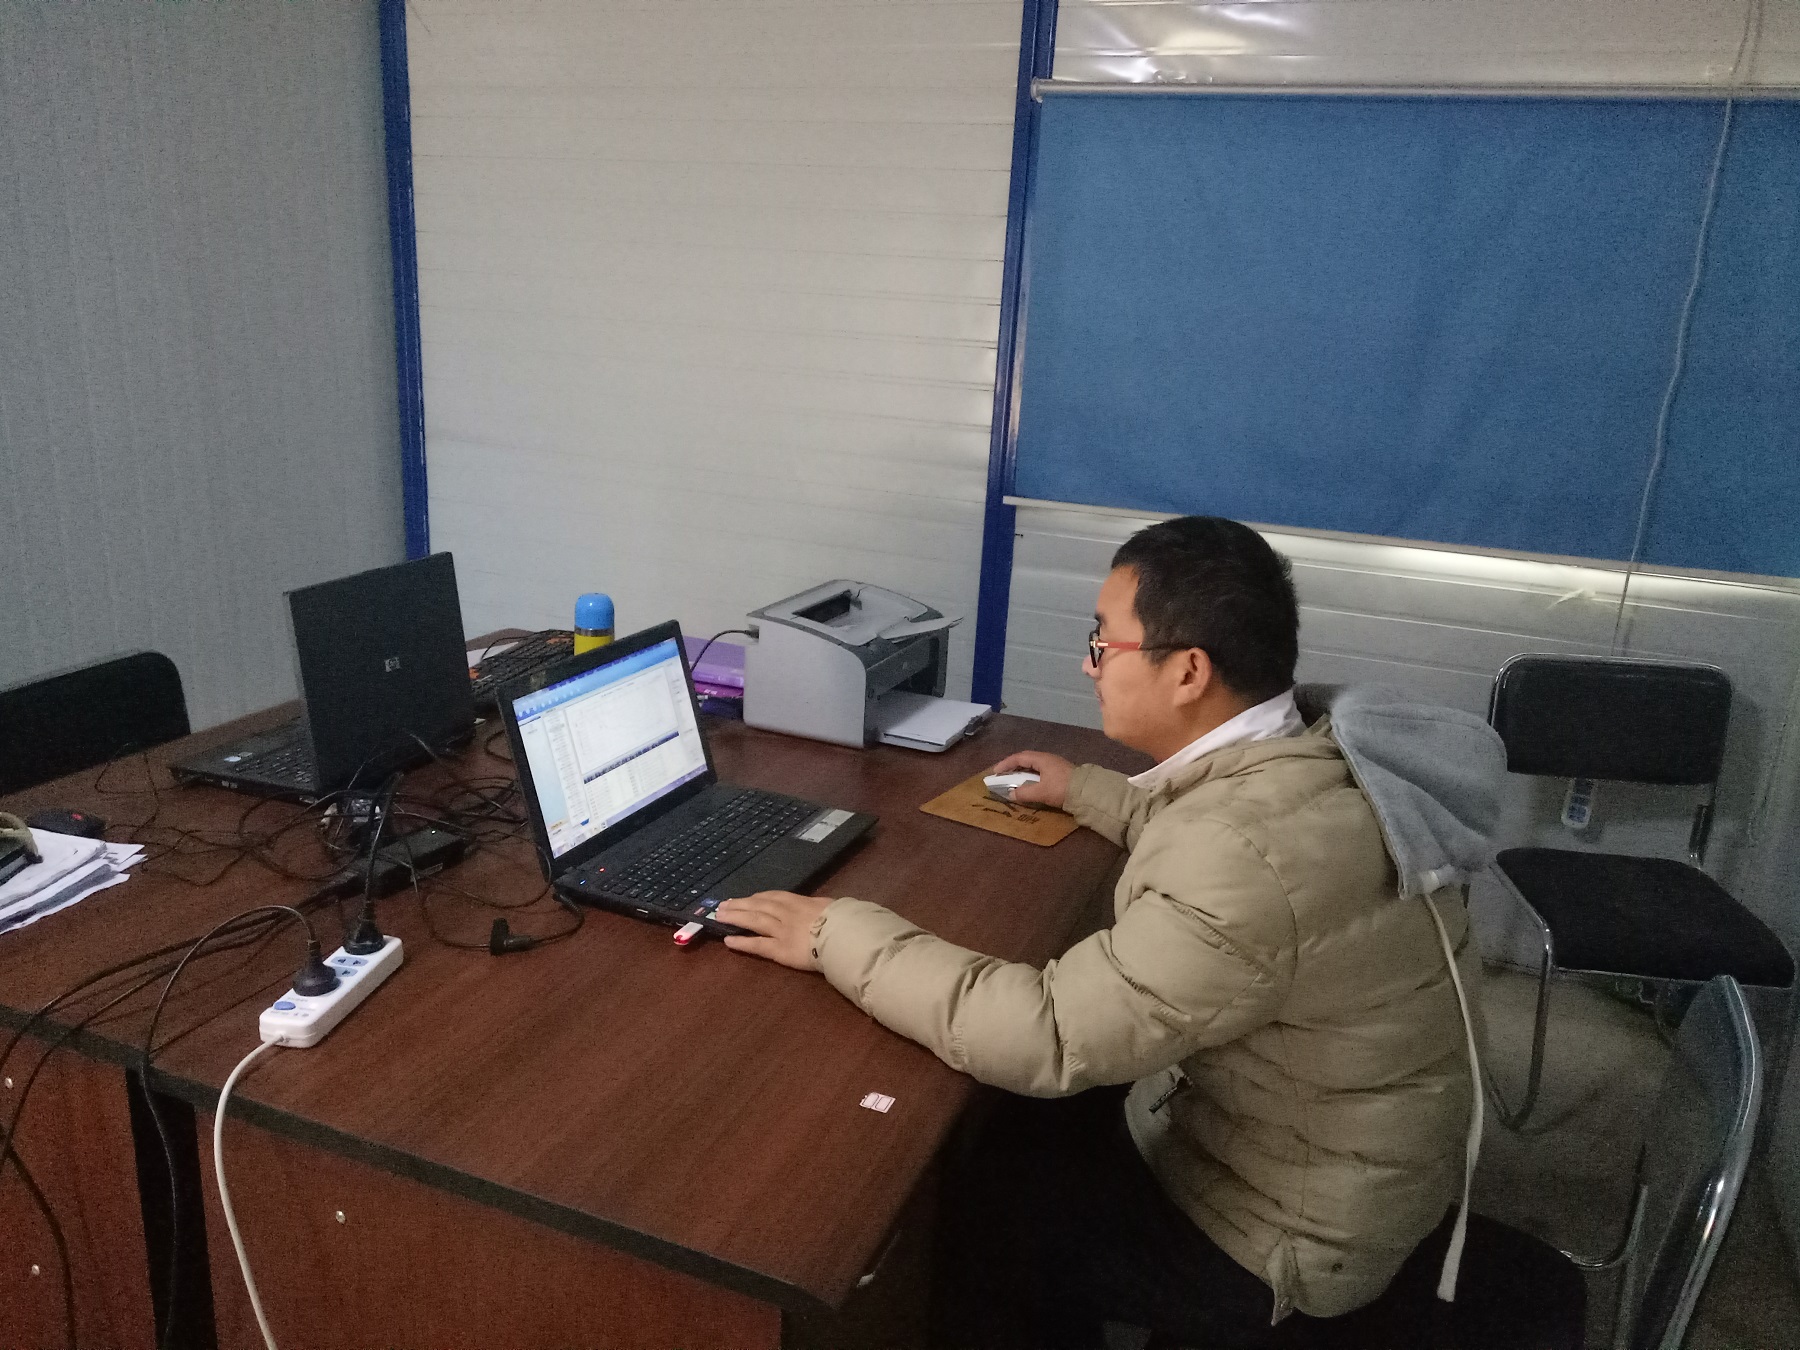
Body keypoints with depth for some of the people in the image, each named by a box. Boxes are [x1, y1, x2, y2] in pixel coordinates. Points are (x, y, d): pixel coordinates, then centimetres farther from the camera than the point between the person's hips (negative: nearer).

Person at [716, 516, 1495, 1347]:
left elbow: (1048, 1036, -35)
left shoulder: (1252, 852, -36)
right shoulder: (1309, 757, -6)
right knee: (1013, 1117, 16)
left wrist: (838, 933, -27)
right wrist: (1086, 793, 20)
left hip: (1284, 1236, -8)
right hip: (1278, 1125, 8)